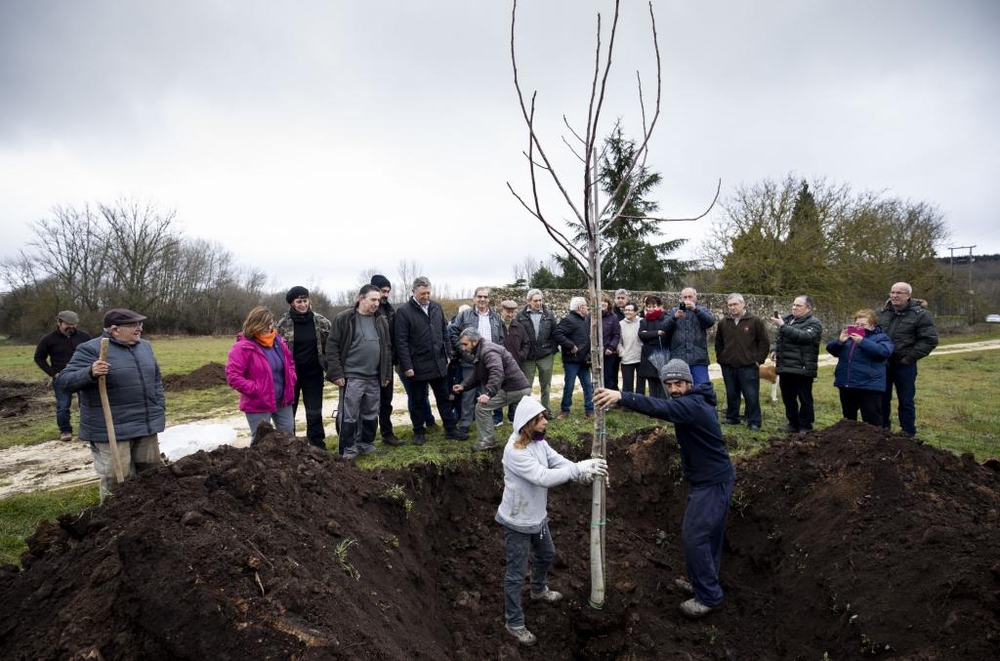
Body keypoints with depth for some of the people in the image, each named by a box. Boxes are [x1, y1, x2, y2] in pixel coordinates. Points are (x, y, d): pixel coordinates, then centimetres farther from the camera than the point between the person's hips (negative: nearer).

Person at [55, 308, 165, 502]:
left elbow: (156, 379, 18)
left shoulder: (144, 346, 10)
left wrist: (160, 408, 15)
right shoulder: (91, 349, -10)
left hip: (146, 424, 7)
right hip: (112, 428, -6)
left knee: (151, 472, 14)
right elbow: (63, 380, -15)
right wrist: (90, 373, -33)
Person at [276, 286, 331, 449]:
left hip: (313, 373, 1)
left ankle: (317, 446, 18)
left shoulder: (320, 321, -4)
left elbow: (329, 346, 2)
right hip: (291, 373, 0)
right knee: (288, 411, 11)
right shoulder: (284, 322, -6)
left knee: (314, 412, 7)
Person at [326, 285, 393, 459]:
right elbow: (332, 346, -8)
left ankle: (366, 444, 29)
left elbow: (387, 348, 15)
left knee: (371, 415, 14)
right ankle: (348, 450, 13)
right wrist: (336, 373, -12)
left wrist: (386, 374, 11)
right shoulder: (344, 319, -7)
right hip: (351, 377, -5)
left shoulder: (381, 321, 9)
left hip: (374, 379, 5)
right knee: (349, 416, 1)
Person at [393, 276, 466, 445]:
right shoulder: (404, 311, -10)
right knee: (418, 401, 9)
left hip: (438, 363, 5)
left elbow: (445, 332, 15)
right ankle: (419, 432, 22)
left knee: (443, 398, 14)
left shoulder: (436, 307, 7)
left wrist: (448, 353, 10)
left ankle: (450, 429, 24)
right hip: (418, 366, -5)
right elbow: (401, 341, -13)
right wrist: (407, 366, -16)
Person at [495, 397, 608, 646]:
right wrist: (580, 468, -37)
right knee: (516, 574, 7)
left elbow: (559, 462, -11)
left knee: (546, 555, 30)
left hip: (537, 516, 9)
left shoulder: (539, 441, -4)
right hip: (517, 522, -9)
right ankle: (515, 623, 27)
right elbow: (544, 477, -37)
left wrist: (585, 471, -31)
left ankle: (539, 590, 58)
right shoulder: (514, 451, -31)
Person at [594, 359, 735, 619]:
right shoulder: (693, 401, 8)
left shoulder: (692, 405, -27)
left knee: (694, 536, -5)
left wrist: (622, 397, -55)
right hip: (711, 478, 11)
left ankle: (709, 596, 8)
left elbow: (661, 408, -44)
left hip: (712, 482, -10)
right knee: (709, 534, 21)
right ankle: (702, 582, 36)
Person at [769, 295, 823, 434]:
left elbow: (804, 336, -25)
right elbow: (778, 338, 27)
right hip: (785, 367, 7)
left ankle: (805, 427, 13)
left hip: (803, 369, -7)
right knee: (788, 398, 15)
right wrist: (775, 349, 8)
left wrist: (783, 326, -25)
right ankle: (793, 424, 28)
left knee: (805, 399, 3)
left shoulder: (813, 323, -6)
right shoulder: (786, 319, 13)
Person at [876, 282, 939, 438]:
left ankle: (908, 434, 16)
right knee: (882, 398, 13)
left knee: (906, 401, 5)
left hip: (904, 365, -4)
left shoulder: (921, 314, -8)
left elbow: (930, 340, -10)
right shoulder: (881, 312, 5)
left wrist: (909, 357, -13)